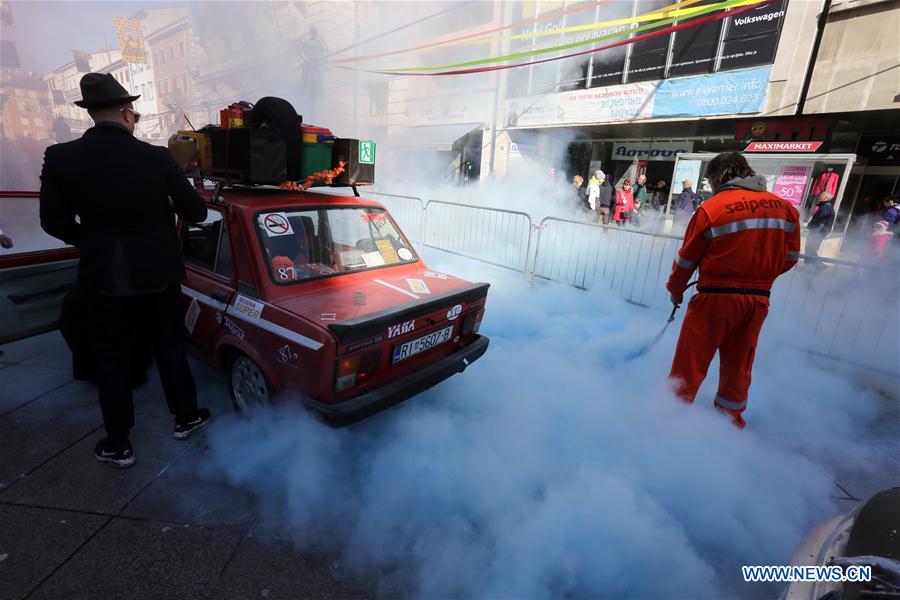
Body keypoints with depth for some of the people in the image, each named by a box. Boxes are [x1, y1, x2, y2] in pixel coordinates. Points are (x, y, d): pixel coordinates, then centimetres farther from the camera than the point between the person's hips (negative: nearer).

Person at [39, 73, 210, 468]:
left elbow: (54, 222, -1)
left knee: (111, 361, 13)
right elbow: (196, 212, -6)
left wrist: (93, 244, 17)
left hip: (102, 278, 1)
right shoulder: (157, 158, -13)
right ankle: (186, 418, 33)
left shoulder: (60, 158, -8)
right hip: (157, 274, 0)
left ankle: (118, 445, 25)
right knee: (170, 349, 17)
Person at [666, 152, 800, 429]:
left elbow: (687, 258, -6)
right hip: (759, 300, 6)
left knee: (691, 360, 5)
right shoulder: (785, 207, 6)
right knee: (738, 362, 19)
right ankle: (731, 416, 34)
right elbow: (790, 257, 11)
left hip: (716, 298, -6)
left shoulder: (711, 208, -11)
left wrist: (675, 289, 9)